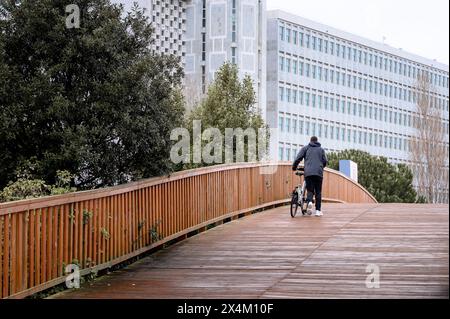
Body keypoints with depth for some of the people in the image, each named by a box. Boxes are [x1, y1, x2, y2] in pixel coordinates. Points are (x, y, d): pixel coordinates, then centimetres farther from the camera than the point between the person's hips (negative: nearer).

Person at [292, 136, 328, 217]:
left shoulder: (306, 148, 14)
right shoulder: (321, 149, 17)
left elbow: (298, 158, 3)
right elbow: (325, 161, 10)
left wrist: (294, 167, 18)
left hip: (308, 173, 0)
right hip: (318, 173, 0)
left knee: (310, 190, 7)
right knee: (318, 192, 7)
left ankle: (309, 202, -24)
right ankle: (318, 210, 3)